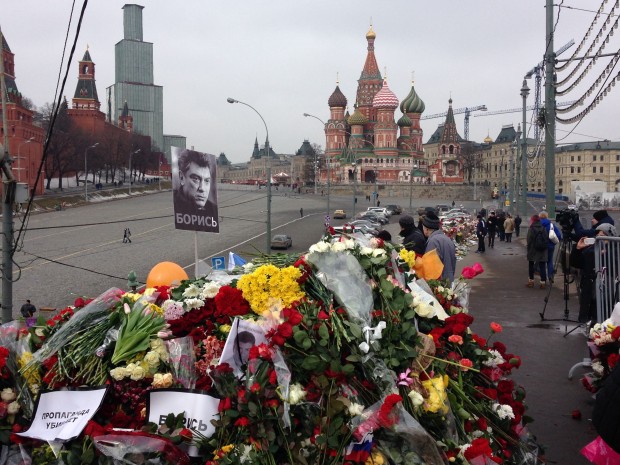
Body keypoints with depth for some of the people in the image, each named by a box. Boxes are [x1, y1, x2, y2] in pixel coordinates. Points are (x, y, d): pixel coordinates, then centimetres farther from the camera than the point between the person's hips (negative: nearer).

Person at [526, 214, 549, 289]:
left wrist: (529, 250, -3)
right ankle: (543, 282, 0)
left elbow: (529, 241, -11)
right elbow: (547, 239, 2)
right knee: (542, 266, 3)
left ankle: (531, 281, 17)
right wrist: (544, 246, 8)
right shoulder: (543, 228, 2)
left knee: (531, 266, 13)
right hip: (542, 252, 2)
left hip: (533, 251, -2)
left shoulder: (531, 229, -10)